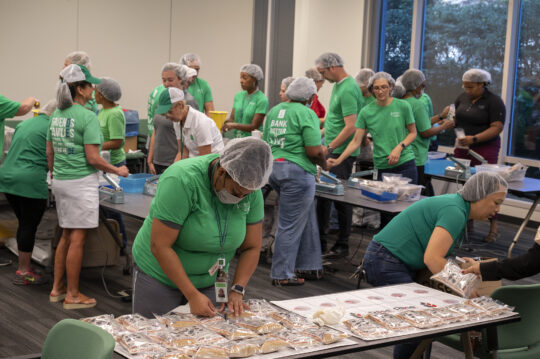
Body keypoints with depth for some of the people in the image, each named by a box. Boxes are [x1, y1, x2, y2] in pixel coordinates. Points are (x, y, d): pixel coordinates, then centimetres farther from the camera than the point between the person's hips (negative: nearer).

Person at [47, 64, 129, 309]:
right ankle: (73, 295, 7)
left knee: (66, 235, 18)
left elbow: (49, 152, 14)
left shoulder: (56, 114, 9)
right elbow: (92, 158, -17)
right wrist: (118, 171, -4)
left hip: (59, 181, 8)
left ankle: (57, 288, 24)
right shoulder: (88, 117, -15)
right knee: (77, 239, 0)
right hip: (81, 182, -8)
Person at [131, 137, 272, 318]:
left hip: (209, 281, 4)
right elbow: (160, 246, -27)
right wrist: (192, 295, -27)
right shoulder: (182, 180, -27)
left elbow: (251, 247, -2)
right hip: (160, 276, -4)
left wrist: (236, 291, -14)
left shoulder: (251, 190, -10)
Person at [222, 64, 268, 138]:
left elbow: (254, 127, -12)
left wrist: (234, 125, -24)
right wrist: (225, 122, -13)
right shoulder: (238, 96, 12)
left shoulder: (262, 100, -8)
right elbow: (232, 118, 9)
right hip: (237, 139, 5)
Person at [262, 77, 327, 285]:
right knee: (291, 225, -1)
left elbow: (265, 143, 18)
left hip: (274, 167, 8)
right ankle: (282, 274, 3)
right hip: (297, 172, -8)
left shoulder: (274, 111, 14)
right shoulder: (306, 114, -9)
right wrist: (325, 164, 4)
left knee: (306, 219, 18)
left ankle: (310, 266, 23)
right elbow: (314, 151, -14)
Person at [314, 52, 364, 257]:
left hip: (341, 152, -10)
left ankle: (342, 245, 7)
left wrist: (329, 148, -20)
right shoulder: (337, 85, 13)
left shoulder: (348, 90, -19)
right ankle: (320, 240, 21)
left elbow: (351, 127, -23)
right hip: (331, 150, 10)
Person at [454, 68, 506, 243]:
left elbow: (497, 127, -14)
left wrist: (474, 138, -23)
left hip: (485, 149, -6)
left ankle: (493, 229, -2)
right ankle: (468, 222, 13)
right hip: (462, 149, 6)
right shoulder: (463, 98, 12)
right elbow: (455, 118, 22)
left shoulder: (494, 101, -7)